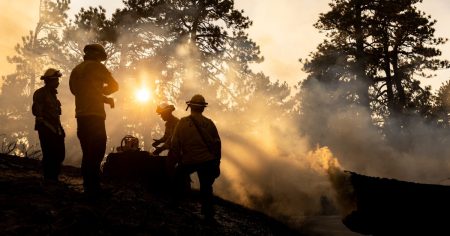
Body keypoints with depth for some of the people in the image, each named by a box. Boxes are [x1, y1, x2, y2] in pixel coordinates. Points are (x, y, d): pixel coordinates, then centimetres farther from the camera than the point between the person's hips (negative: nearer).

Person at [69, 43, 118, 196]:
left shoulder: (76, 69, 20)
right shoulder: (95, 66, -2)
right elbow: (114, 85, 0)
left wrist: (104, 98, 20)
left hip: (81, 115, 8)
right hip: (94, 115, -8)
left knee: (88, 153, 11)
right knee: (96, 152, -10)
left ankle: (88, 187, 12)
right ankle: (93, 188, -14)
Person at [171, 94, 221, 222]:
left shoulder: (183, 122, -5)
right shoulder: (209, 123, -1)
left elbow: (175, 144, -6)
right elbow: (217, 143, 2)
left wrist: (179, 159, 7)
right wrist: (216, 162, 12)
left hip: (189, 161, -1)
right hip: (207, 160, 1)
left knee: (178, 178, 26)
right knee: (206, 187, 10)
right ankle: (208, 215, 9)